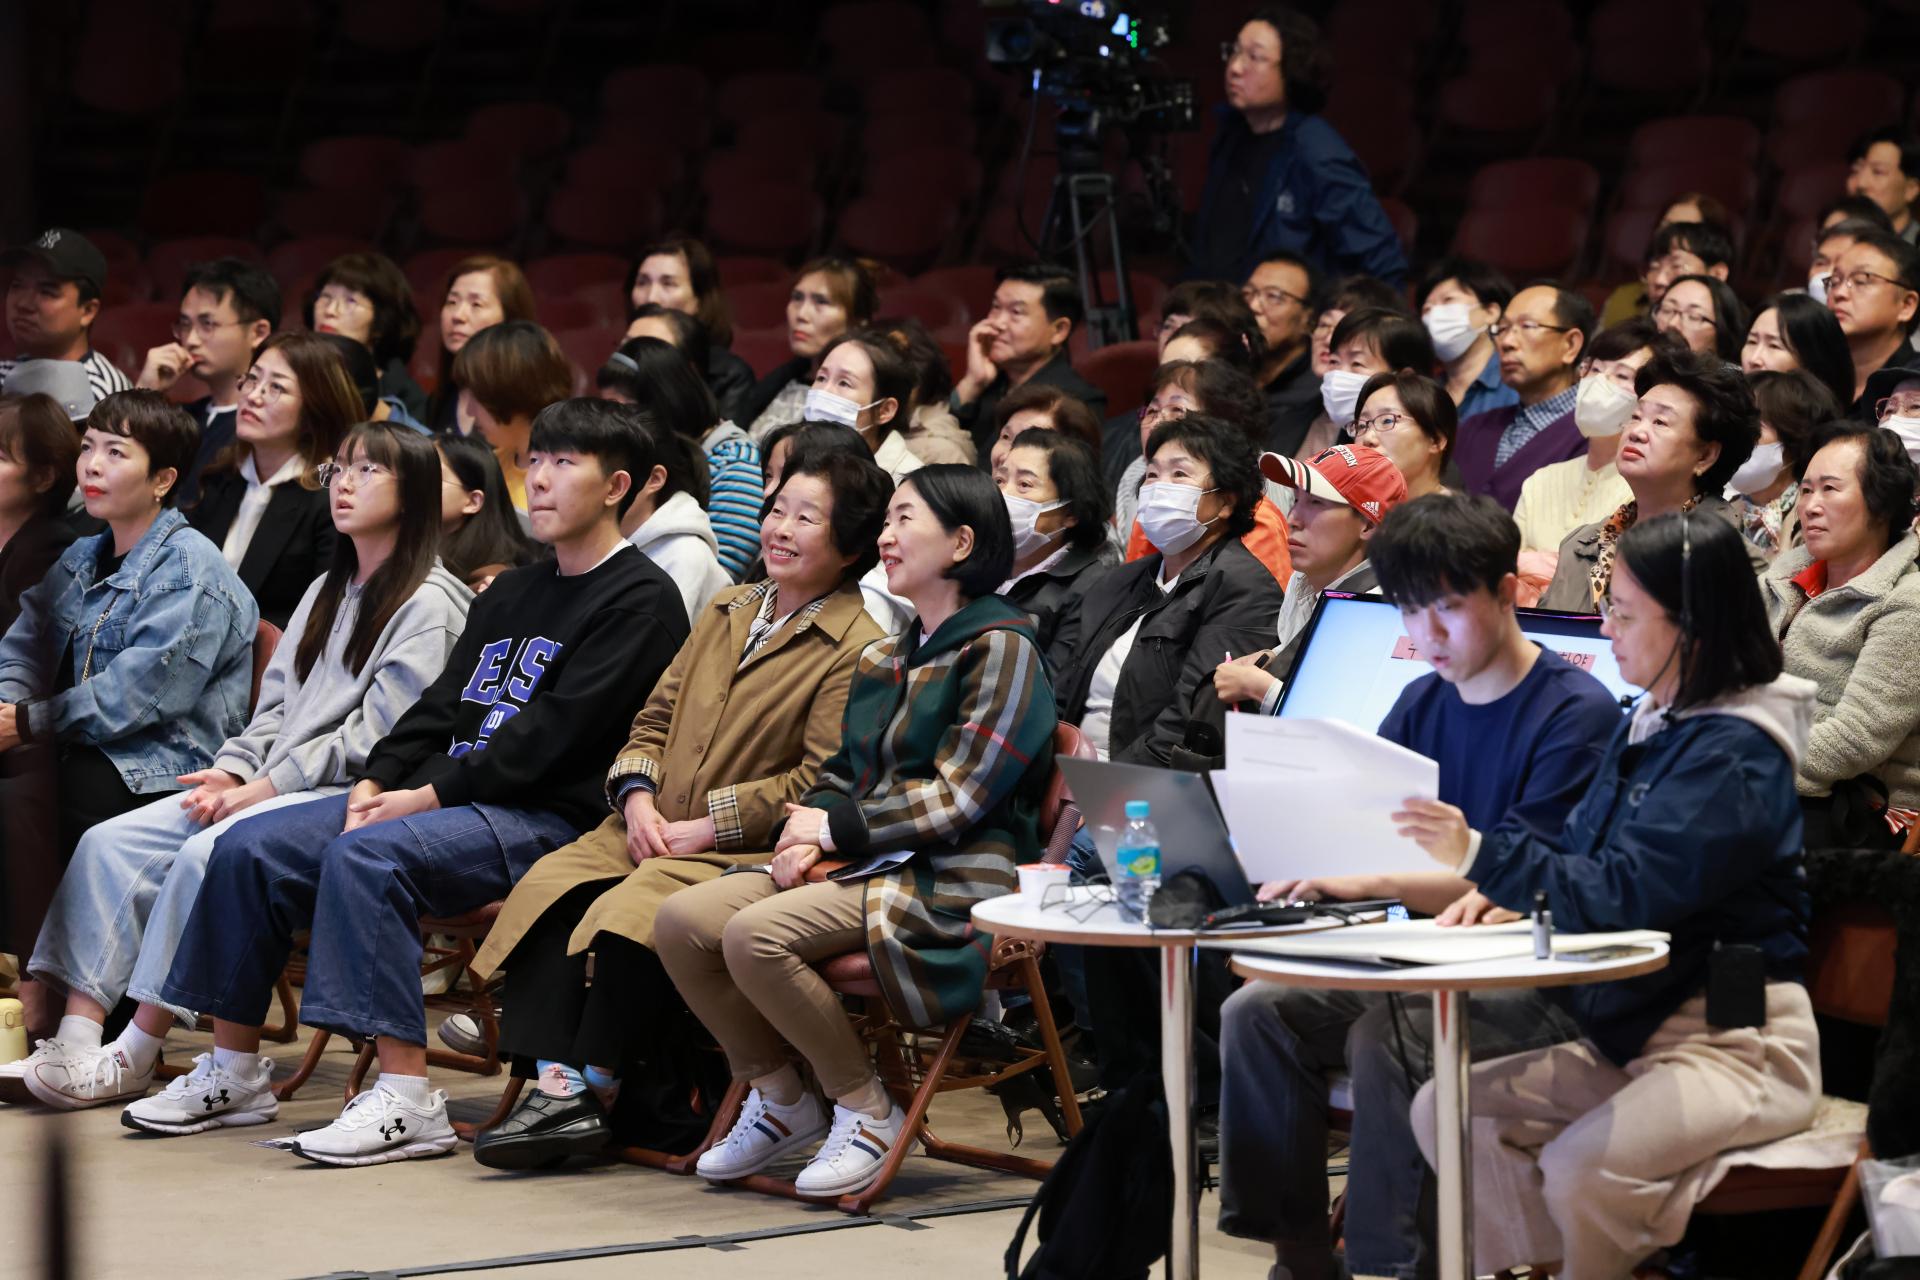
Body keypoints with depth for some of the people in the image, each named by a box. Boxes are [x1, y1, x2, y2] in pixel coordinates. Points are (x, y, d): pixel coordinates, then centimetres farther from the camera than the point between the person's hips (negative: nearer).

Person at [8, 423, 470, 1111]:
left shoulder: (429, 605, -5)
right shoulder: (326, 591, 23)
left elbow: (377, 736, -13)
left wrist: (265, 786, -15)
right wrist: (231, 771, 0)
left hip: (348, 795, -9)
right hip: (266, 789, 9)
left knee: (209, 854, -31)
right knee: (110, 842, -9)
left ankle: (135, 1057, -23)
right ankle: (77, 1037, -18)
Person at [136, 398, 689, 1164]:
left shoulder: (640, 600, -5)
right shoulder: (509, 596, 24)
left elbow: (553, 734, -14)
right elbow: (442, 707, 19)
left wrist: (429, 796, -15)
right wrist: (376, 783, 0)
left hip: (547, 819, -9)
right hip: (444, 799, 9)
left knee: (365, 855, -34)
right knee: (248, 848, -4)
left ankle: (407, 1101, -35)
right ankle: (233, 1072, 4)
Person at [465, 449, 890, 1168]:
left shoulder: (856, 647, -6)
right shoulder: (728, 612, 20)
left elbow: (823, 779, -15)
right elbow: (658, 715, 20)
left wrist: (708, 824, -16)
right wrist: (638, 796, -1)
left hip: (749, 849, -7)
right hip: (654, 828, 7)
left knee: (629, 911, -32)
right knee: (547, 888, -19)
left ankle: (595, 1090, -19)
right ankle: (557, 1084, -26)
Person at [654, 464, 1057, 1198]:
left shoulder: (1000, 649, -6)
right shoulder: (885, 659, 21)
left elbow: (958, 797, -14)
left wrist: (839, 828, -10)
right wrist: (807, 828, -2)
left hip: (955, 878, -8)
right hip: (864, 863, 8)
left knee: (755, 935, -29)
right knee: (681, 921, -12)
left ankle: (867, 1108, -12)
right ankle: (780, 1098, 3)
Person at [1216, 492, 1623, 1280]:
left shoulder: (1577, 712, -10)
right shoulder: (1422, 705, 12)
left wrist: (1368, 881, -31)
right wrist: (1309, 866, -15)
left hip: (1539, 982, -7)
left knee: (1388, 1038, -33)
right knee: (1256, 1014, -14)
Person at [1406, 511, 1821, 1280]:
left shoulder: (1733, 755, -16)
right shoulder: (1647, 728, 13)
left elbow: (1624, 895, -23)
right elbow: (1582, 854, 20)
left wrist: (1482, 856, -26)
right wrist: (1496, 889, 0)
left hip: (1735, 1043, -9)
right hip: (1633, 1036, 10)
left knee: (1581, 1166, -33)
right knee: (1443, 1109, -6)